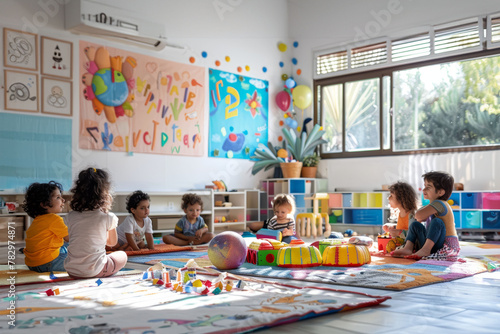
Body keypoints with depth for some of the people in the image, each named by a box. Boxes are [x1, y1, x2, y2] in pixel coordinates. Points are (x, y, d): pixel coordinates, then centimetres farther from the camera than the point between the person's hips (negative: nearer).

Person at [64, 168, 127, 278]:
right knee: (122, 255, 21)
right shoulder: (108, 217, -10)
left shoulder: (70, 217, -2)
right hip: (95, 271, -5)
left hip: (72, 271, 5)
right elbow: (112, 242, 6)